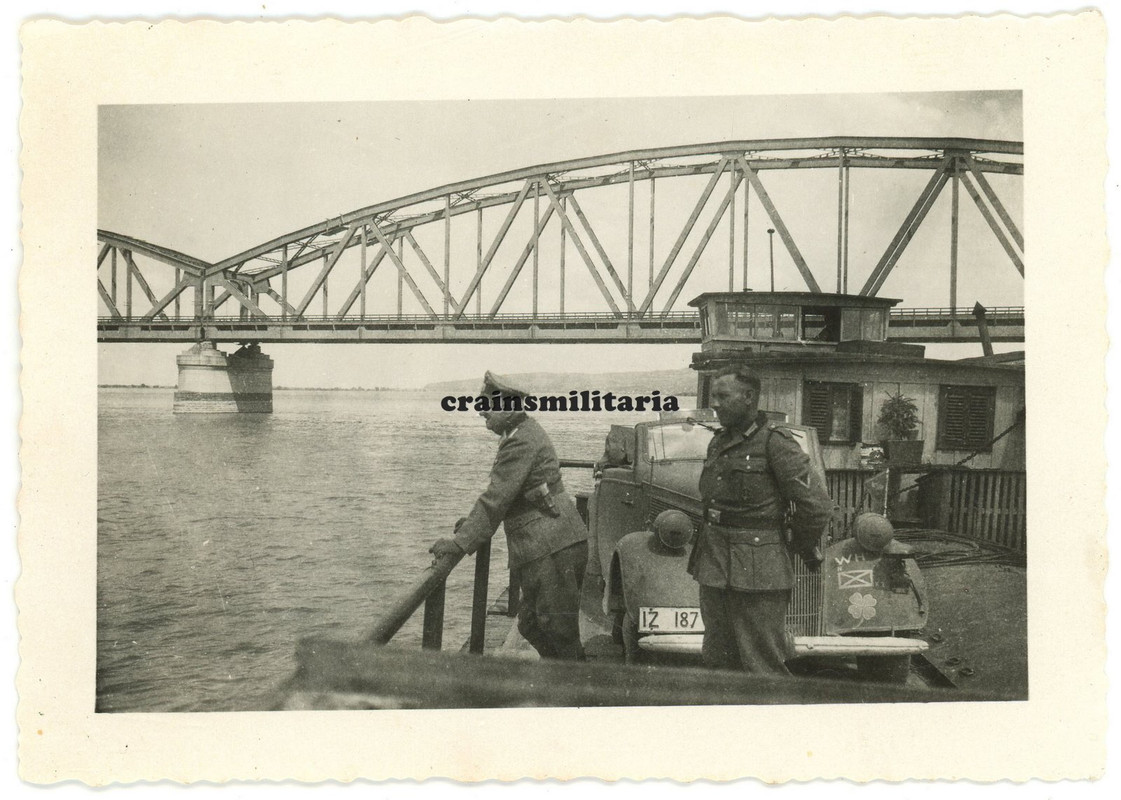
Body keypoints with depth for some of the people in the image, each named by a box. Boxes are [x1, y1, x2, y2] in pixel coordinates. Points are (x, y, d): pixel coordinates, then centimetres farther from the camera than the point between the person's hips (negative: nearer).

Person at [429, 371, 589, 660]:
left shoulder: (522, 443, -16)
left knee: (559, 630, -4)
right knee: (531, 624, 16)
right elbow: (501, 494, 24)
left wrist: (462, 541, -21)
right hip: (549, 549, 11)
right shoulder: (525, 432, 17)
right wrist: (471, 523, 18)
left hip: (552, 549, -11)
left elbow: (497, 498, -21)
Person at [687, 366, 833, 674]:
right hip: (714, 568, 8)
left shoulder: (774, 441, -10)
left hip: (757, 574, -8)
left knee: (763, 670, -5)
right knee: (718, 663, 12)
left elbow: (816, 506, -12)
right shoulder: (718, 443, 15)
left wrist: (802, 547, 1)